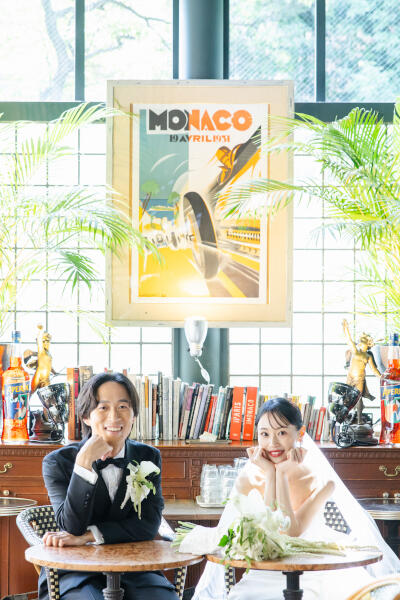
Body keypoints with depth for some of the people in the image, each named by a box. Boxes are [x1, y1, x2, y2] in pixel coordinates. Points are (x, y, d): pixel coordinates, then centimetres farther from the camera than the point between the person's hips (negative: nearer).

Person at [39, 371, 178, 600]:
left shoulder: (148, 457, 7)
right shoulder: (58, 462, -2)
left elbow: (148, 525, -3)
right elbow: (72, 526, -14)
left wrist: (86, 536, -15)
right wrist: (84, 463, -22)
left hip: (134, 567, 3)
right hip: (77, 570, -2)